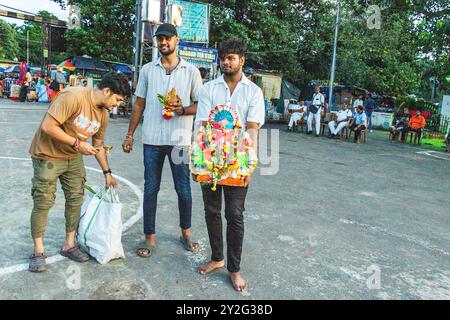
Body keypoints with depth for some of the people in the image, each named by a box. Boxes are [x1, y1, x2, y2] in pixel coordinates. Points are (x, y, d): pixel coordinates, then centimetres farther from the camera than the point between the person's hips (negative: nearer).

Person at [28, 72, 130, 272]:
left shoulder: (103, 113, -1)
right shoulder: (73, 97, -26)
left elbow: (98, 145, 9)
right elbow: (48, 126, -28)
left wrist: (107, 172, 11)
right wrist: (77, 143, -25)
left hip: (74, 158, 7)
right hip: (48, 155, -7)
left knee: (76, 200, 7)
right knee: (43, 202, -2)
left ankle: (69, 245, 22)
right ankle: (38, 252, 12)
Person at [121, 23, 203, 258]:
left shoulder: (191, 71, 4)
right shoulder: (147, 70, 9)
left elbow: (201, 105, 6)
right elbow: (139, 105, 12)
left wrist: (183, 110, -15)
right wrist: (130, 134, 7)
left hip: (179, 140, -1)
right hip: (152, 140, 2)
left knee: (183, 189, 7)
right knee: (150, 189, 7)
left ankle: (186, 232, 27)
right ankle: (150, 237, 19)